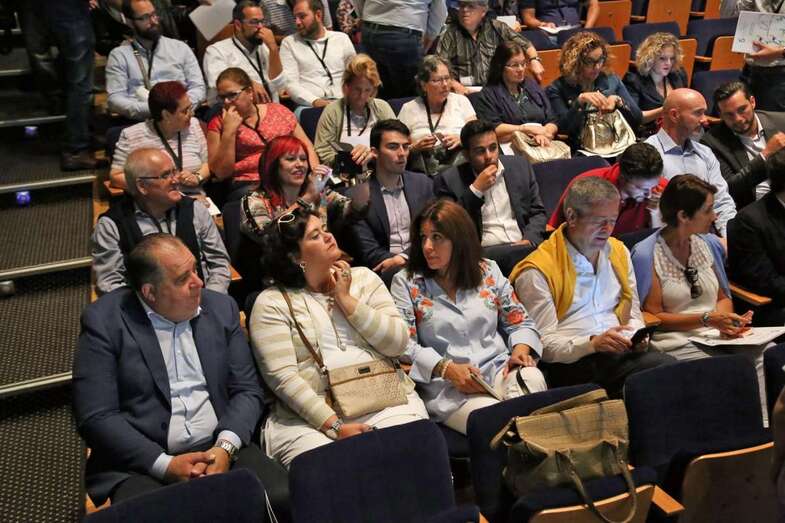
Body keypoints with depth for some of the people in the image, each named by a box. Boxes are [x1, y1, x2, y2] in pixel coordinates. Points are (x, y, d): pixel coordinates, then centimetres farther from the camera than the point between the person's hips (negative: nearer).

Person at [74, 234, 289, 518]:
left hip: (218, 449, 3)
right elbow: (96, 417, -8)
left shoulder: (221, 308, 6)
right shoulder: (104, 321, -5)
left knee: (287, 498, -21)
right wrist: (165, 464, -17)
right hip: (142, 463, -2)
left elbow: (247, 390, 7)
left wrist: (225, 447, -11)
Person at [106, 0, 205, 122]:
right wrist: (150, 109, -16)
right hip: (141, 121, 0)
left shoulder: (180, 48, 16)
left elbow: (198, 88, 11)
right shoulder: (119, 55, 10)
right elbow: (115, 99, 1)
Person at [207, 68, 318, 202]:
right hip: (248, 186, -3)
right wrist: (229, 131, -7)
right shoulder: (218, 123, 9)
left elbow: (307, 147, 14)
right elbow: (221, 173, 1)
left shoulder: (278, 111, 14)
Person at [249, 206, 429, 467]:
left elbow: (398, 343, 2)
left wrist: (346, 299, -3)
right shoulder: (272, 303, 2)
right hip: (311, 415, -3)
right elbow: (283, 376, -8)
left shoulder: (364, 278, 12)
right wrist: (335, 426, -16)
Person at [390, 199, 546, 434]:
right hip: (445, 386, -3)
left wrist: (521, 348, -6)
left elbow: (520, 323, 17)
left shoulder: (488, 271, 14)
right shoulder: (406, 282, 6)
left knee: (532, 378, -31)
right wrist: (447, 369, -15)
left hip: (499, 370, 4)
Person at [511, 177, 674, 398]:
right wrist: (592, 344, -21)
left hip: (622, 353, 7)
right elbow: (544, 344, -6)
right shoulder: (538, 271, -4)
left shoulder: (618, 252, 19)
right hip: (571, 363, -7)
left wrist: (636, 337, 1)